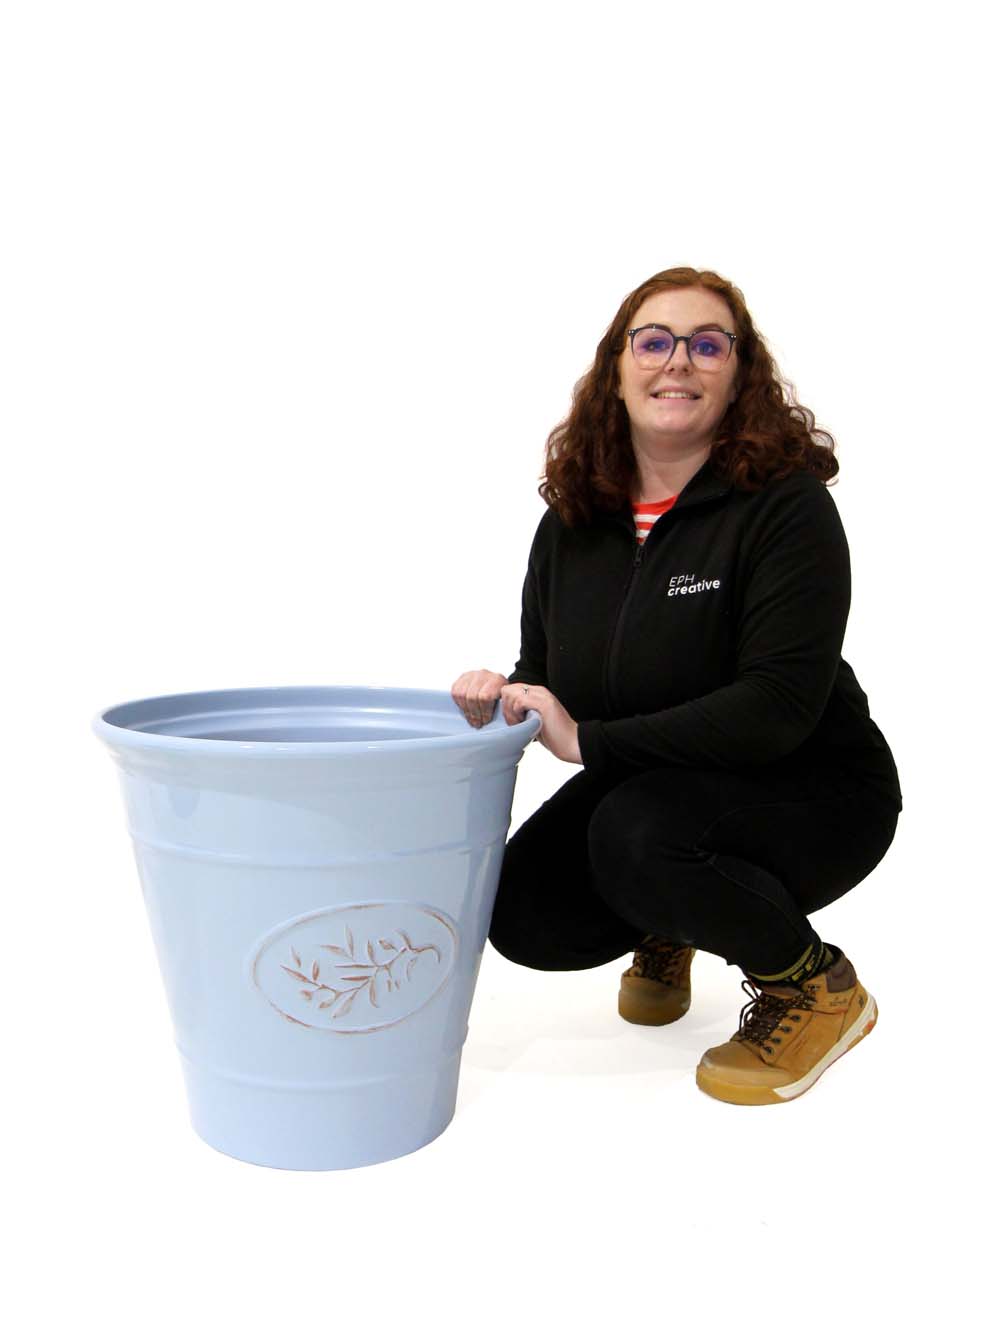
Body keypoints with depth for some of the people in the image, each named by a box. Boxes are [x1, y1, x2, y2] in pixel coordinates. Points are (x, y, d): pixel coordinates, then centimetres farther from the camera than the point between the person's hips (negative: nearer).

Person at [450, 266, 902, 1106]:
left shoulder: (785, 503, -19)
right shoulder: (574, 518, -2)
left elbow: (780, 706, -28)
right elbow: (549, 679, 7)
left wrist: (590, 742, -29)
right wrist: (504, 697, -18)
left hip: (810, 790, -5)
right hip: (644, 786, 6)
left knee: (640, 838, -33)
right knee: (525, 916, -15)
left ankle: (818, 987, -5)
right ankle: (665, 931, 20)